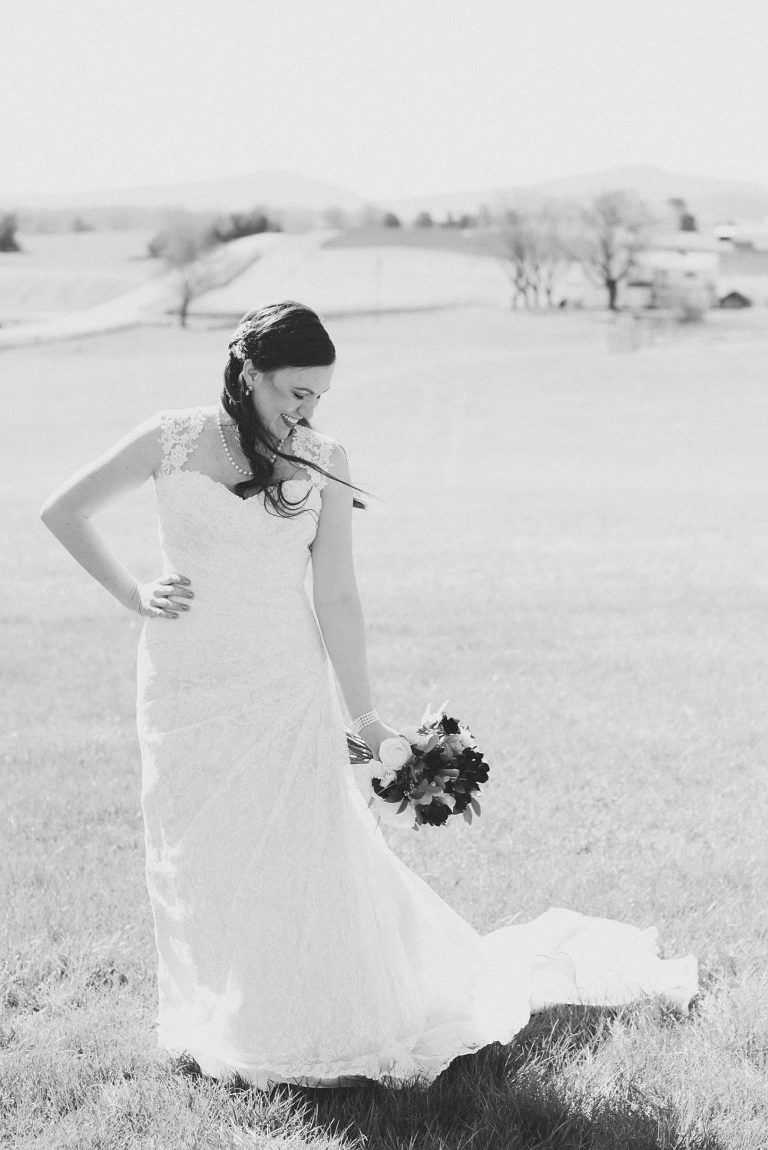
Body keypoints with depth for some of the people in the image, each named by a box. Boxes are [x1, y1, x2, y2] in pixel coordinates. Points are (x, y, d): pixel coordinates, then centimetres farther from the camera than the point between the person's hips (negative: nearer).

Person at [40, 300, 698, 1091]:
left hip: (286, 690, 0)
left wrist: (364, 716, -4)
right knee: (201, 862, 10)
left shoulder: (323, 464, -2)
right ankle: (221, 1026, 27)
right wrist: (131, 595, 0)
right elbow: (61, 511, 6)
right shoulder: (172, 440, -3)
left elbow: (336, 598, -2)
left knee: (304, 860, 2)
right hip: (186, 690, 0)